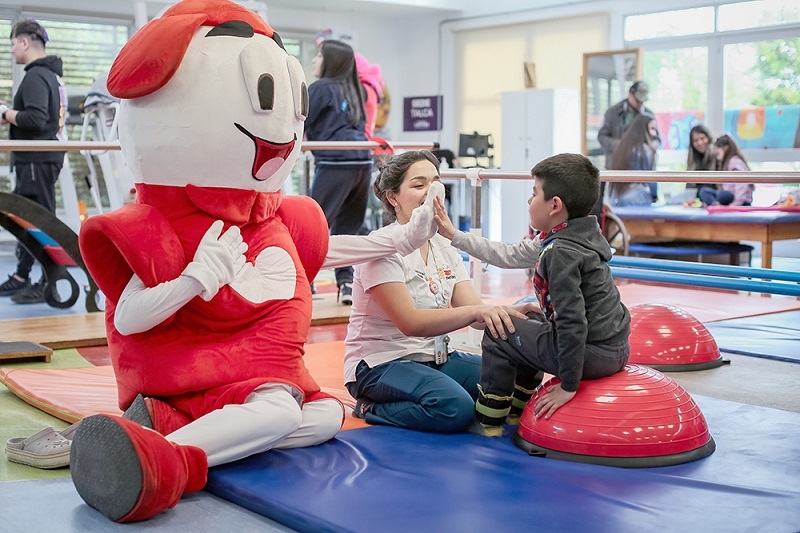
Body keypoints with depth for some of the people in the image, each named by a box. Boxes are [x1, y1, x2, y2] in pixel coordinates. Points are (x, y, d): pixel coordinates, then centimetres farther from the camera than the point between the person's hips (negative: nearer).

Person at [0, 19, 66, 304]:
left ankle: (47, 283, -1)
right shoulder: (50, 74, 16)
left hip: (37, 160, -10)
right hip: (37, 159, 10)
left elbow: (35, 120, -25)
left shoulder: (35, 77, -15)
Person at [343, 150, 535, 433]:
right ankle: (371, 410, -5)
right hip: (380, 364, -8)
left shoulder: (445, 249, 9)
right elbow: (411, 323, -25)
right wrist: (475, 312, -37)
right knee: (455, 408, -32)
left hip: (435, 358, 8)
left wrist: (507, 313, -26)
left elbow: (474, 308, -3)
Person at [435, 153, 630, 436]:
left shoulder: (560, 253, -22)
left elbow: (572, 322, -26)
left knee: (499, 334, 3)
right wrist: (455, 235, 20)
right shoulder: (564, 238, 8)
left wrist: (568, 386, -20)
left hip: (592, 353, -10)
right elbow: (511, 256, 16)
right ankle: (515, 411, 37)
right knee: (526, 321, 29)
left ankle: (488, 423, 13)